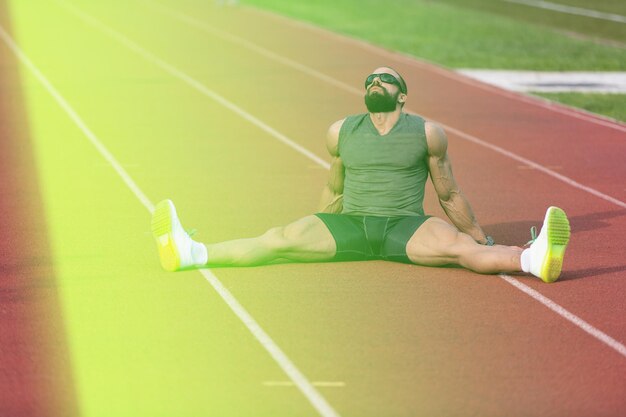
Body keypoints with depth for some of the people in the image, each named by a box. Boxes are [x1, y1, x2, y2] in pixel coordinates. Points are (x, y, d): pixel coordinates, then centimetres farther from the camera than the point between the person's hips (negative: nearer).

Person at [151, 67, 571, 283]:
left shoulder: (427, 133, 3)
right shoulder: (342, 132, 11)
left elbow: (450, 195, 12)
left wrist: (483, 239, 17)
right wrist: (314, 237, 35)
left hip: (405, 227, -3)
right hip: (349, 226, 3)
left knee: (460, 246, -32)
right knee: (279, 239, -16)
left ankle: (535, 259, -56)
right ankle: (190, 253, -29)